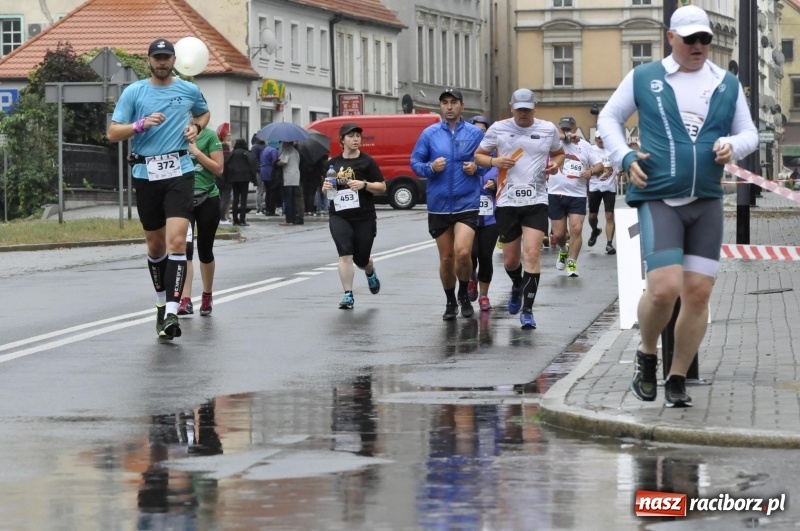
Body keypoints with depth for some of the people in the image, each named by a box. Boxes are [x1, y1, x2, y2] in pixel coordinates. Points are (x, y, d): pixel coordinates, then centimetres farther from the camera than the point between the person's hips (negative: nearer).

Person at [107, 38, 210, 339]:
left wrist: (196, 127, 8)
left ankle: (171, 313, -20)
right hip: (146, 175, 1)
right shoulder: (133, 93, 3)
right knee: (155, 244, 11)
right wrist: (142, 124, -16)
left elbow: (204, 113, 30)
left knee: (176, 241, -15)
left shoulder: (189, 91, 8)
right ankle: (161, 303, 31)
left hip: (179, 173, -1)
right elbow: (113, 133, -1)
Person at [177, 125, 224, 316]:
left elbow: (218, 168, -8)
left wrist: (196, 152, -15)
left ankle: (207, 296, 32)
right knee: (185, 248, -15)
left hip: (207, 199, -1)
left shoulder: (209, 136, -4)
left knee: (205, 250, 11)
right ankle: (185, 300, -19)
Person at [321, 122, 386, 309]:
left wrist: (364, 185, -18)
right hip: (339, 216, 1)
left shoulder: (367, 162, 0)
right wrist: (326, 188, -3)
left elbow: (382, 187, -1)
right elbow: (326, 187, 21)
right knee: (345, 255, -15)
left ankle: (370, 273, 45)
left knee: (361, 259, 9)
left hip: (364, 217, -1)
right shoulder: (333, 163, 8)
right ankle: (348, 295, -12)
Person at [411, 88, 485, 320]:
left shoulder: (475, 133, 2)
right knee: (446, 258, 9)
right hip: (438, 205, 2)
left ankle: (464, 295, 7)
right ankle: (450, 302, 28)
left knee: (462, 252, -18)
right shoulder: (429, 134, 3)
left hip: (467, 203, -2)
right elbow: (415, 163, 7)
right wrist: (430, 168, -13)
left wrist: (477, 168, -9)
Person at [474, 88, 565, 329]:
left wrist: (556, 164, -4)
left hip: (536, 202, -1)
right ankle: (517, 287, 44)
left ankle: (527, 310, -8)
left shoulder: (548, 129, 3)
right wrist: (494, 161, -13)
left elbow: (559, 153, 19)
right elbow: (478, 155, 9)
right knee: (510, 260, 9)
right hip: (507, 202, 1)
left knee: (531, 254, -14)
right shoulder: (498, 129, 2)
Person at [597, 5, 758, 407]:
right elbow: (608, 118, 14)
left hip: (707, 203, 3)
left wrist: (732, 145, -9)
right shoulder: (643, 78, 4)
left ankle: (677, 379, 13)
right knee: (664, 288, -17)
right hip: (658, 200, -3)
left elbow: (749, 133, 15)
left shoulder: (727, 85, 10)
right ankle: (646, 355, 12)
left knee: (698, 294, 0)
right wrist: (624, 157, -2)